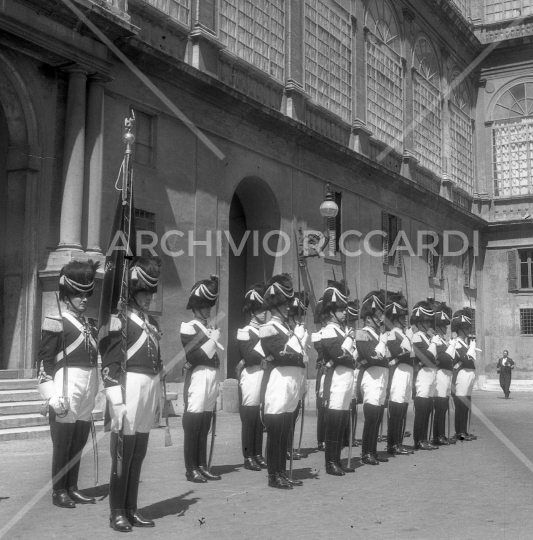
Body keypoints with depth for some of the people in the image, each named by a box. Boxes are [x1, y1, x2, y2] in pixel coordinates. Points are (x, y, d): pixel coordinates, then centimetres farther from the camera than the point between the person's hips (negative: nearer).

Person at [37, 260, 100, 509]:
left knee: (78, 442, 12)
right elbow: (44, 360, -10)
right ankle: (59, 491, 12)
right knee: (62, 443, 1)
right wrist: (53, 396, -16)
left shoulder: (90, 324, 14)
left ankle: (72, 488, 22)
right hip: (67, 386, -6)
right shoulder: (56, 323, -7)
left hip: (88, 387, 6)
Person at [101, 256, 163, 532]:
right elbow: (108, 363, -11)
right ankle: (117, 512, 10)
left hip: (150, 388, 7)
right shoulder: (118, 319, -7)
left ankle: (131, 509, 21)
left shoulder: (152, 322, 17)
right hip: (129, 387, -7)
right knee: (123, 454, 0)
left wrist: (159, 396, 19)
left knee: (139, 455, 12)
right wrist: (116, 401, -17)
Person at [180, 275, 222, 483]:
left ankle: (202, 466, 16)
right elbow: (194, 356, -14)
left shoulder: (210, 328, 18)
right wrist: (213, 339, -11)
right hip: (198, 378, -7)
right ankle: (191, 469, 2)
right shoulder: (188, 328, -4)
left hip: (212, 378, 7)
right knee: (193, 426, -3)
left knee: (205, 427, 10)